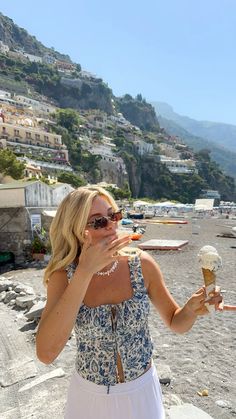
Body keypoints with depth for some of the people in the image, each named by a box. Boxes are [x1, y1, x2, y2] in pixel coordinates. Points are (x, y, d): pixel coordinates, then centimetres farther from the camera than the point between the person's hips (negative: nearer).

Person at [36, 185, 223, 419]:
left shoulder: (141, 264, -17)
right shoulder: (64, 276, -18)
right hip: (89, 394, 0)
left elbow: (176, 323, -5)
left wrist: (192, 309, -28)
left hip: (142, 390, 1)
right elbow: (45, 354, -31)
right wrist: (85, 272, -35)